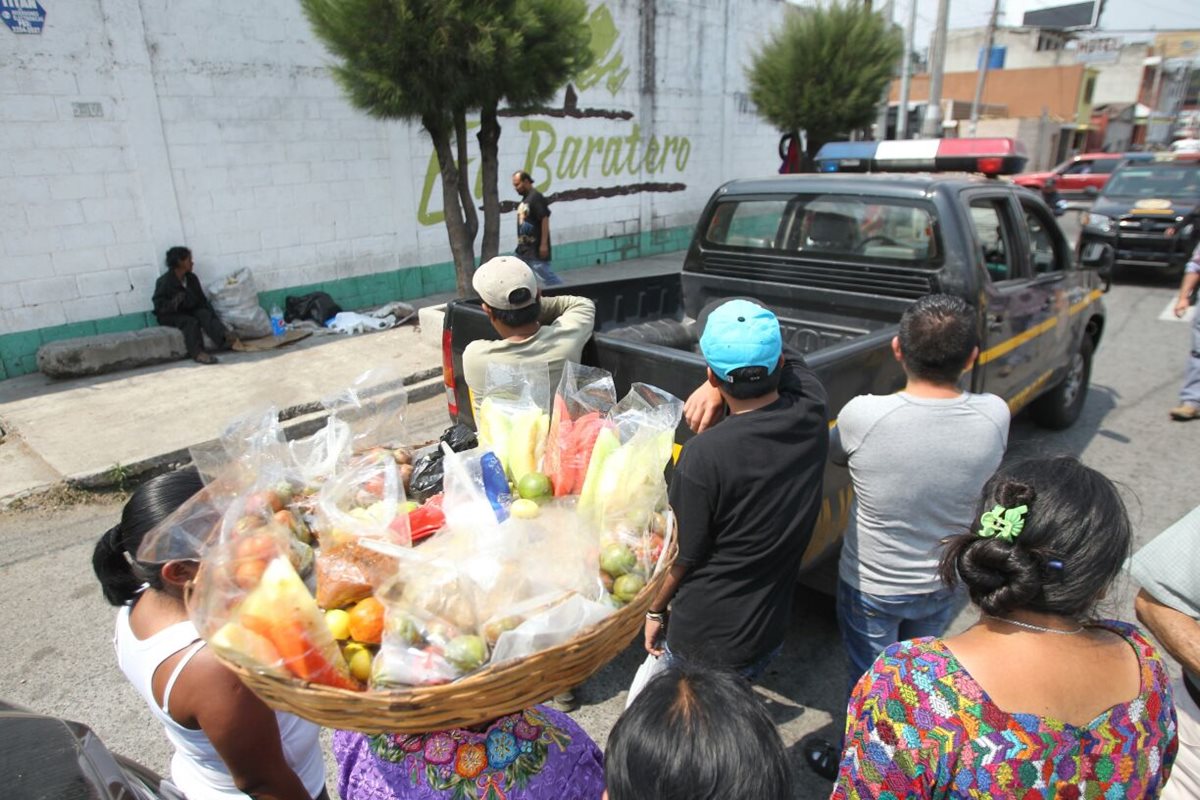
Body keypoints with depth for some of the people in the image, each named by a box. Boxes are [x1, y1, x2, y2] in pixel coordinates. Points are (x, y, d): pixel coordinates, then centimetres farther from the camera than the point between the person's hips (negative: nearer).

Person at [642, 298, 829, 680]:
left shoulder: (703, 456, -28)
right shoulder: (811, 412, -14)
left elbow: (681, 556, -15)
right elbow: (785, 359, 7)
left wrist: (655, 609, 4)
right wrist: (712, 388, -8)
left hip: (704, 637, -5)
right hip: (769, 630, 5)